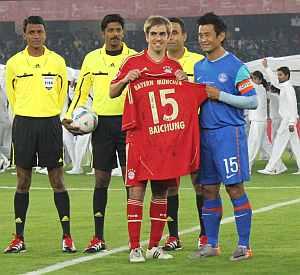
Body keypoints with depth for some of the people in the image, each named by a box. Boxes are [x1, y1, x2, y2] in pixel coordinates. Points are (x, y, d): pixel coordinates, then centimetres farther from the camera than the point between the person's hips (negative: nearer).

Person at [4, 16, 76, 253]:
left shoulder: (57, 62, 3)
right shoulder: (14, 63, 3)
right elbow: (11, 94, 14)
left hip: (50, 123, 0)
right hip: (23, 124, 0)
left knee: (57, 180, -1)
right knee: (23, 182, 3)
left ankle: (67, 237, 1)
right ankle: (19, 238, 7)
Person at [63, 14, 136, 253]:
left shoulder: (134, 58, 2)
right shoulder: (92, 59, 7)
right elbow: (82, 92, 13)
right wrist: (70, 116, 1)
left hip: (127, 122, -2)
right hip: (101, 123, 2)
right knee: (101, 179, 4)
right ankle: (98, 237, 8)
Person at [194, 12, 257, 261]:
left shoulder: (236, 66, -6)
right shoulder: (199, 67, 14)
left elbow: (252, 101, -9)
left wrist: (220, 95, -14)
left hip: (229, 132, -6)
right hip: (205, 133, 7)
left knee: (235, 188, -7)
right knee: (209, 189, 8)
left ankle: (244, 245, -3)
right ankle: (211, 244, 14)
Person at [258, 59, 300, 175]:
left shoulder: (288, 88, -15)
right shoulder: (282, 86, 12)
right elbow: (273, 80, 30)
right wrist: (266, 67, 27)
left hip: (288, 120, -9)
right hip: (288, 120, 9)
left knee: (279, 143, -7)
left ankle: (270, 169, -6)